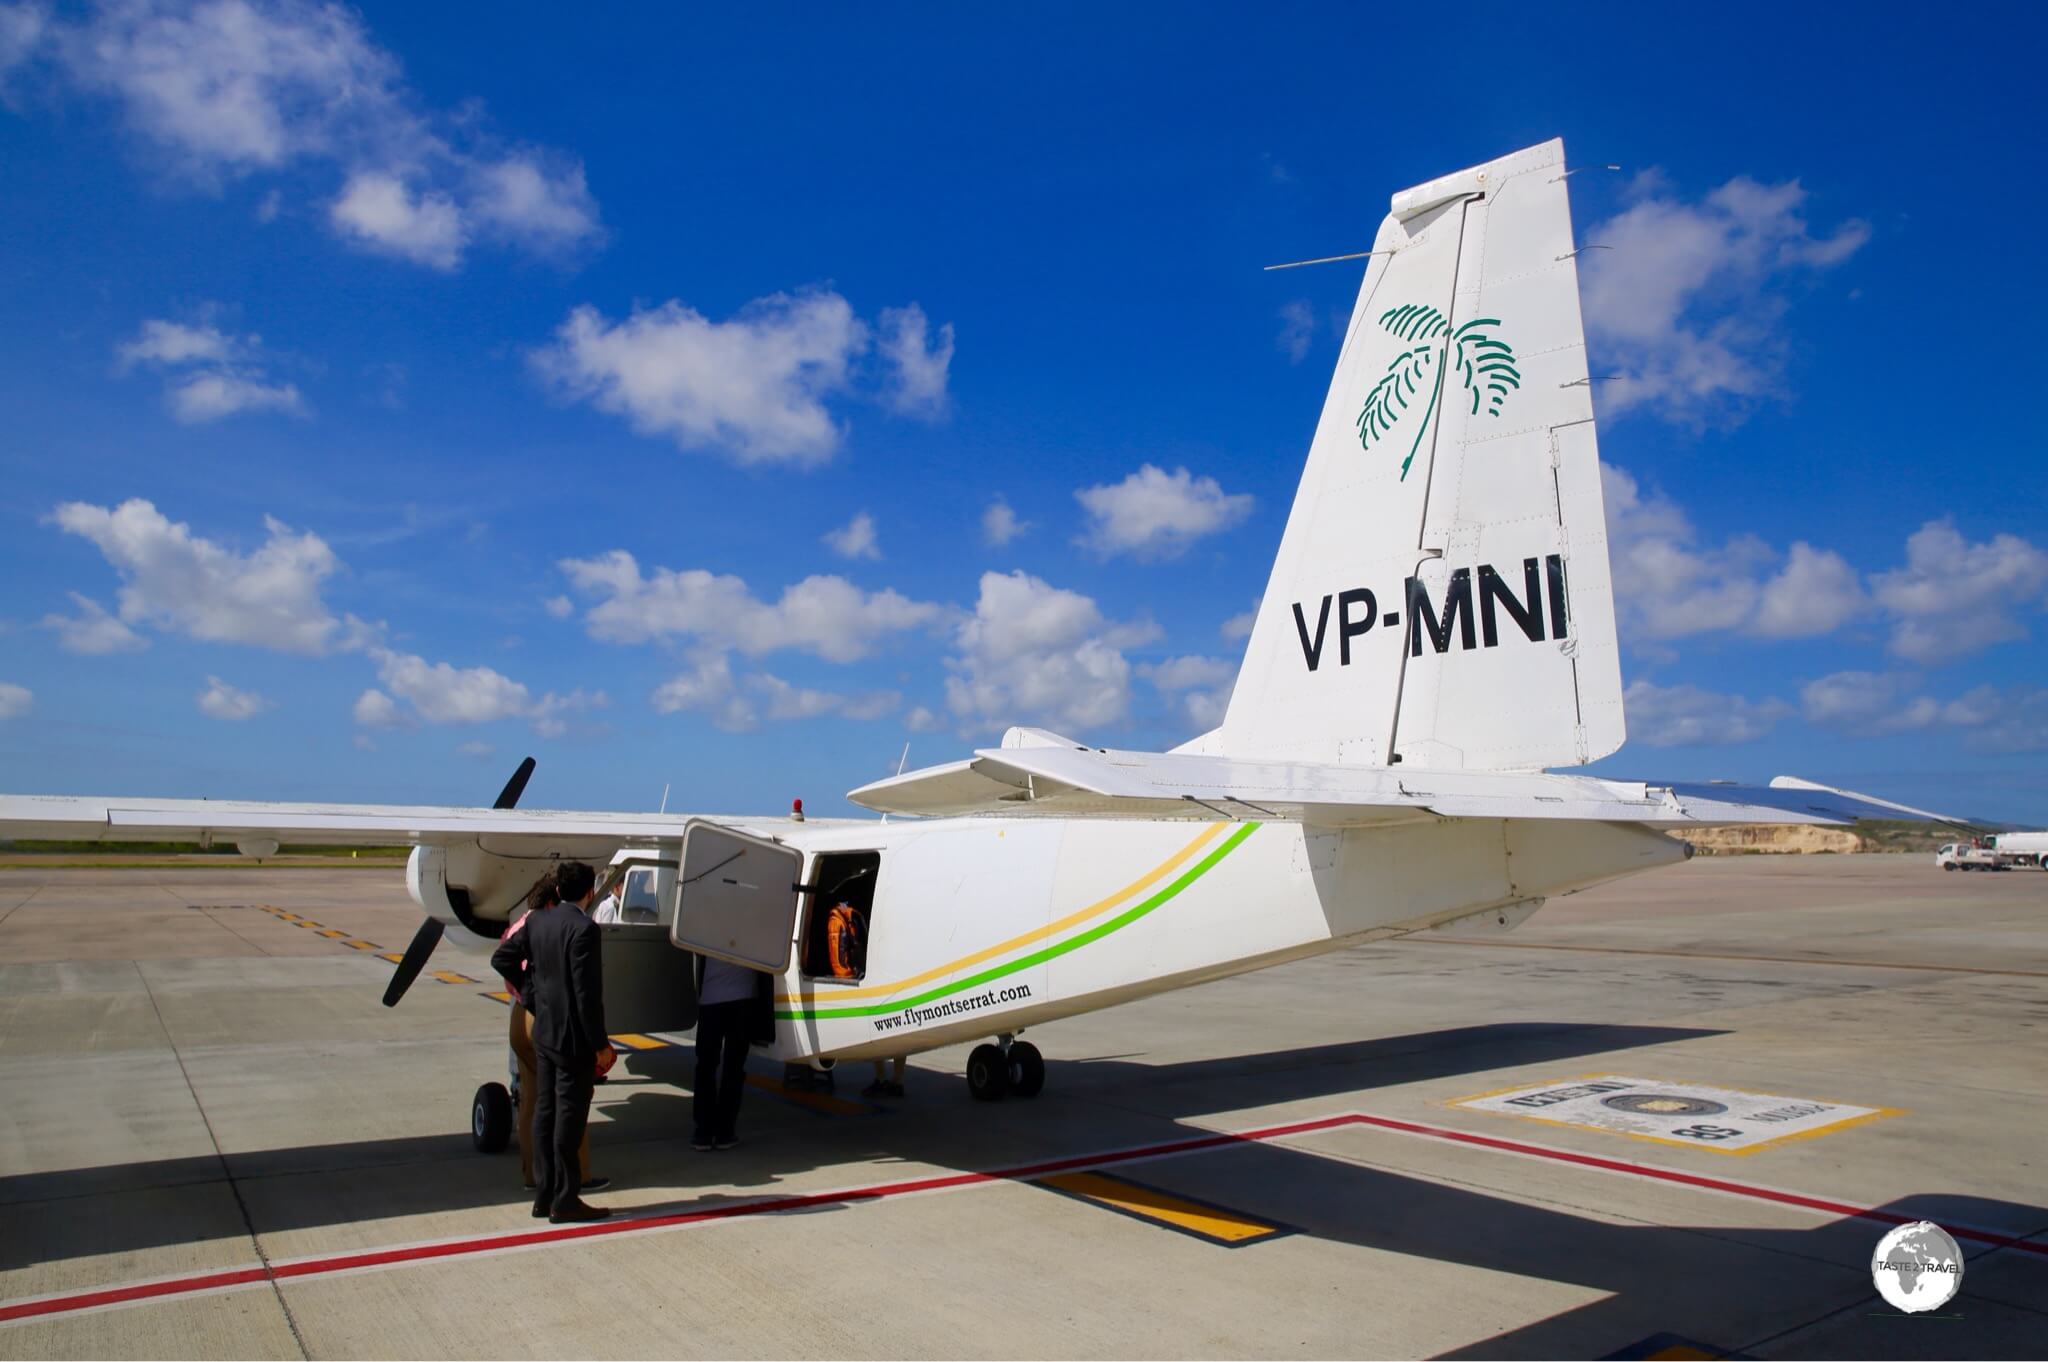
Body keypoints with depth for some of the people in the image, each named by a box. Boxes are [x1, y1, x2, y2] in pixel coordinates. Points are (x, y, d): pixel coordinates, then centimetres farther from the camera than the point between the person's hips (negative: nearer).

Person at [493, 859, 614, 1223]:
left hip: (543, 1032, 8)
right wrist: (600, 1044, -13)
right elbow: (587, 992, -20)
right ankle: (565, 1200, 7)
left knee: (544, 1112, 13)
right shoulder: (583, 928, -19)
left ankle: (544, 1196, 21)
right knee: (569, 1116, 0)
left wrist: (534, 996, 15)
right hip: (573, 1038, -8)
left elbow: (501, 958, 13)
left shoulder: (538, 920, 4)